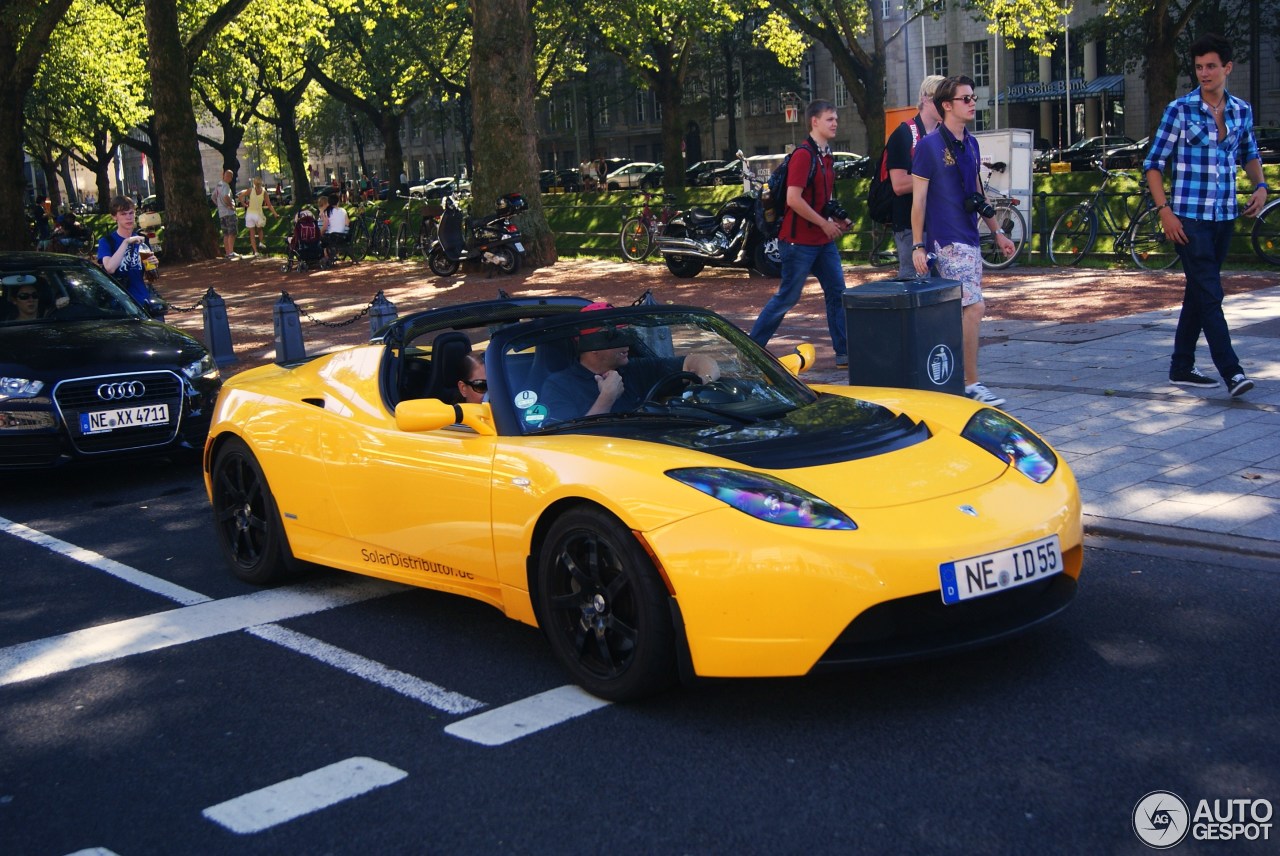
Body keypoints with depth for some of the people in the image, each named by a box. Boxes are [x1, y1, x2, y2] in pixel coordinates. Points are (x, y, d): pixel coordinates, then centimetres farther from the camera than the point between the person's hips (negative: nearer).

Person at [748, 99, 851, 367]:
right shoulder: (803, 154, -15)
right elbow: (793, 199, -22)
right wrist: (825, 224, -16)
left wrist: (837, 220, 9)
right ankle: (751, 348, 11)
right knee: (787, 297, -1)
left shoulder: (825, 155, 14)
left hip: (823, 239, 9)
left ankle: (844, 352, 10)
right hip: (800, 240, -9)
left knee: (837, 293, 5)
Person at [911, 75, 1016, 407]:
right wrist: (917, 246, -14)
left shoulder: (971, 143, 14)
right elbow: (918, 198, -10)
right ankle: (971, 383, -7)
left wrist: (997, 232, 21)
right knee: (974, 307, -13)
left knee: (960, 311, 10)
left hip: (969, 238, 8)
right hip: (948, 240, -8)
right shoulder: (929, 145, -9)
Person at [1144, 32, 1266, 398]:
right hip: (1189, 218, -5)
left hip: (1224, 217, 5)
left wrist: (1260, 185, 5)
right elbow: (1153, 164, -3)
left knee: (1198, 294, 12)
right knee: (1210, 294, -10)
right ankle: (1232, 372, -12)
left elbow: (1249, 154, 24)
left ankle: (1181, 368, 21)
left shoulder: (1242, 111, 8)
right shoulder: (1179, 110, -5)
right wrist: (1164, 210, -11)